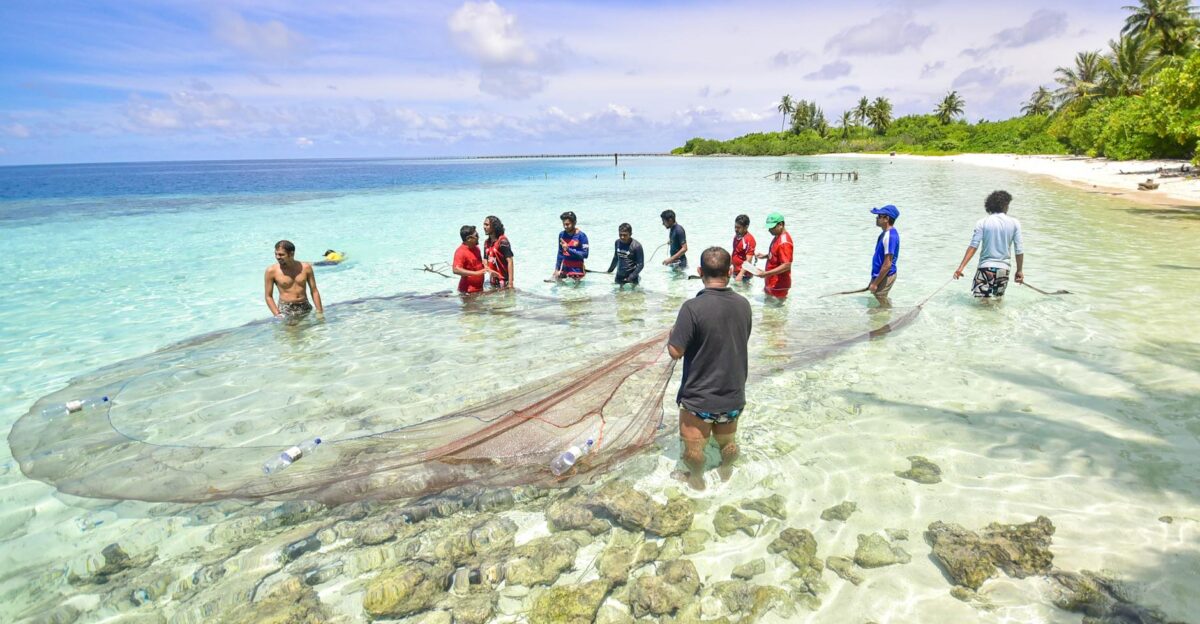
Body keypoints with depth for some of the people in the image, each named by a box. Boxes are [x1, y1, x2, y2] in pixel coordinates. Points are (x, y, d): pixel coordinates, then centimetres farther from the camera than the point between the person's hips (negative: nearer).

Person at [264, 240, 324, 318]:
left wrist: (320, 312, 3)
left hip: (305, 308, 2)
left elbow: (314, 291, 6)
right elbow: (268, 296, 1)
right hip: (285, 310, -2)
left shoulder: (306, 267, 1)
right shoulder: (271, 271, -4)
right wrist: (277, 315, -9)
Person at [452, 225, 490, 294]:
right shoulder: (460, 252, -17)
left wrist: (486, 267, 7)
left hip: (480, 289, 8)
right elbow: (456, 270, -29)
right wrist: (476, 273, -31)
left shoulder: (476, 248, 9)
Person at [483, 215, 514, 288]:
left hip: (504, 280, -7)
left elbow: (510, 261, -17)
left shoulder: (502, 241, -14)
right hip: (493, 280, 7)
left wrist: (510, 282, -21)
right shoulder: (487, 243, 8)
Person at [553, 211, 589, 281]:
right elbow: (560, 253, 12)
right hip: (565, 267, 5)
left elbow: (585, 255, -18)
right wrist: (557, 269, 8)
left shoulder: (581, 235, -12)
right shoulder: (562, 235, 3)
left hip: (577, 269, -5)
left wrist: (569, 249, -25)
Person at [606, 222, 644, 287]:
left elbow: (641, 264, -14)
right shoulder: (617, 243, 0)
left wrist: (631, 277, -21)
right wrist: (609, 270, 21)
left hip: (632, 276, -5)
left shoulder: (636, 246, -16)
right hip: (619, 276, 5)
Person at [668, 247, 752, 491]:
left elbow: (675, 352, -21)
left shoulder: (693, 307, -24)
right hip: (733, 393, 6)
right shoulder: (743, 304, -6)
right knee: (728, 442, 27)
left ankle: (697, 480, 39)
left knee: (694, 447, 19)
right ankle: (726, 474, 49)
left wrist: (672, 334, -1)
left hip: (700, 396, -5)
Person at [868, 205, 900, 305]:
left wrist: (875, 283, -21)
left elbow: (887, 264, -26)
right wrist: (874, 280, 22)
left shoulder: (890, 236, -24)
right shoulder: (887, 233, 8)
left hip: (885, 277, -10)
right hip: (881, 275, 10)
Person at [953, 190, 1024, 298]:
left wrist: (961, 267, -14)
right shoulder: (1014, 223, 0)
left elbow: (973, 246, -12)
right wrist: (1020, 271, 12)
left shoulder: (982, 222, -5)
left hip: (986, 267, -2)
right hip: (1004, 268, 3)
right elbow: (1019, 250, 1)